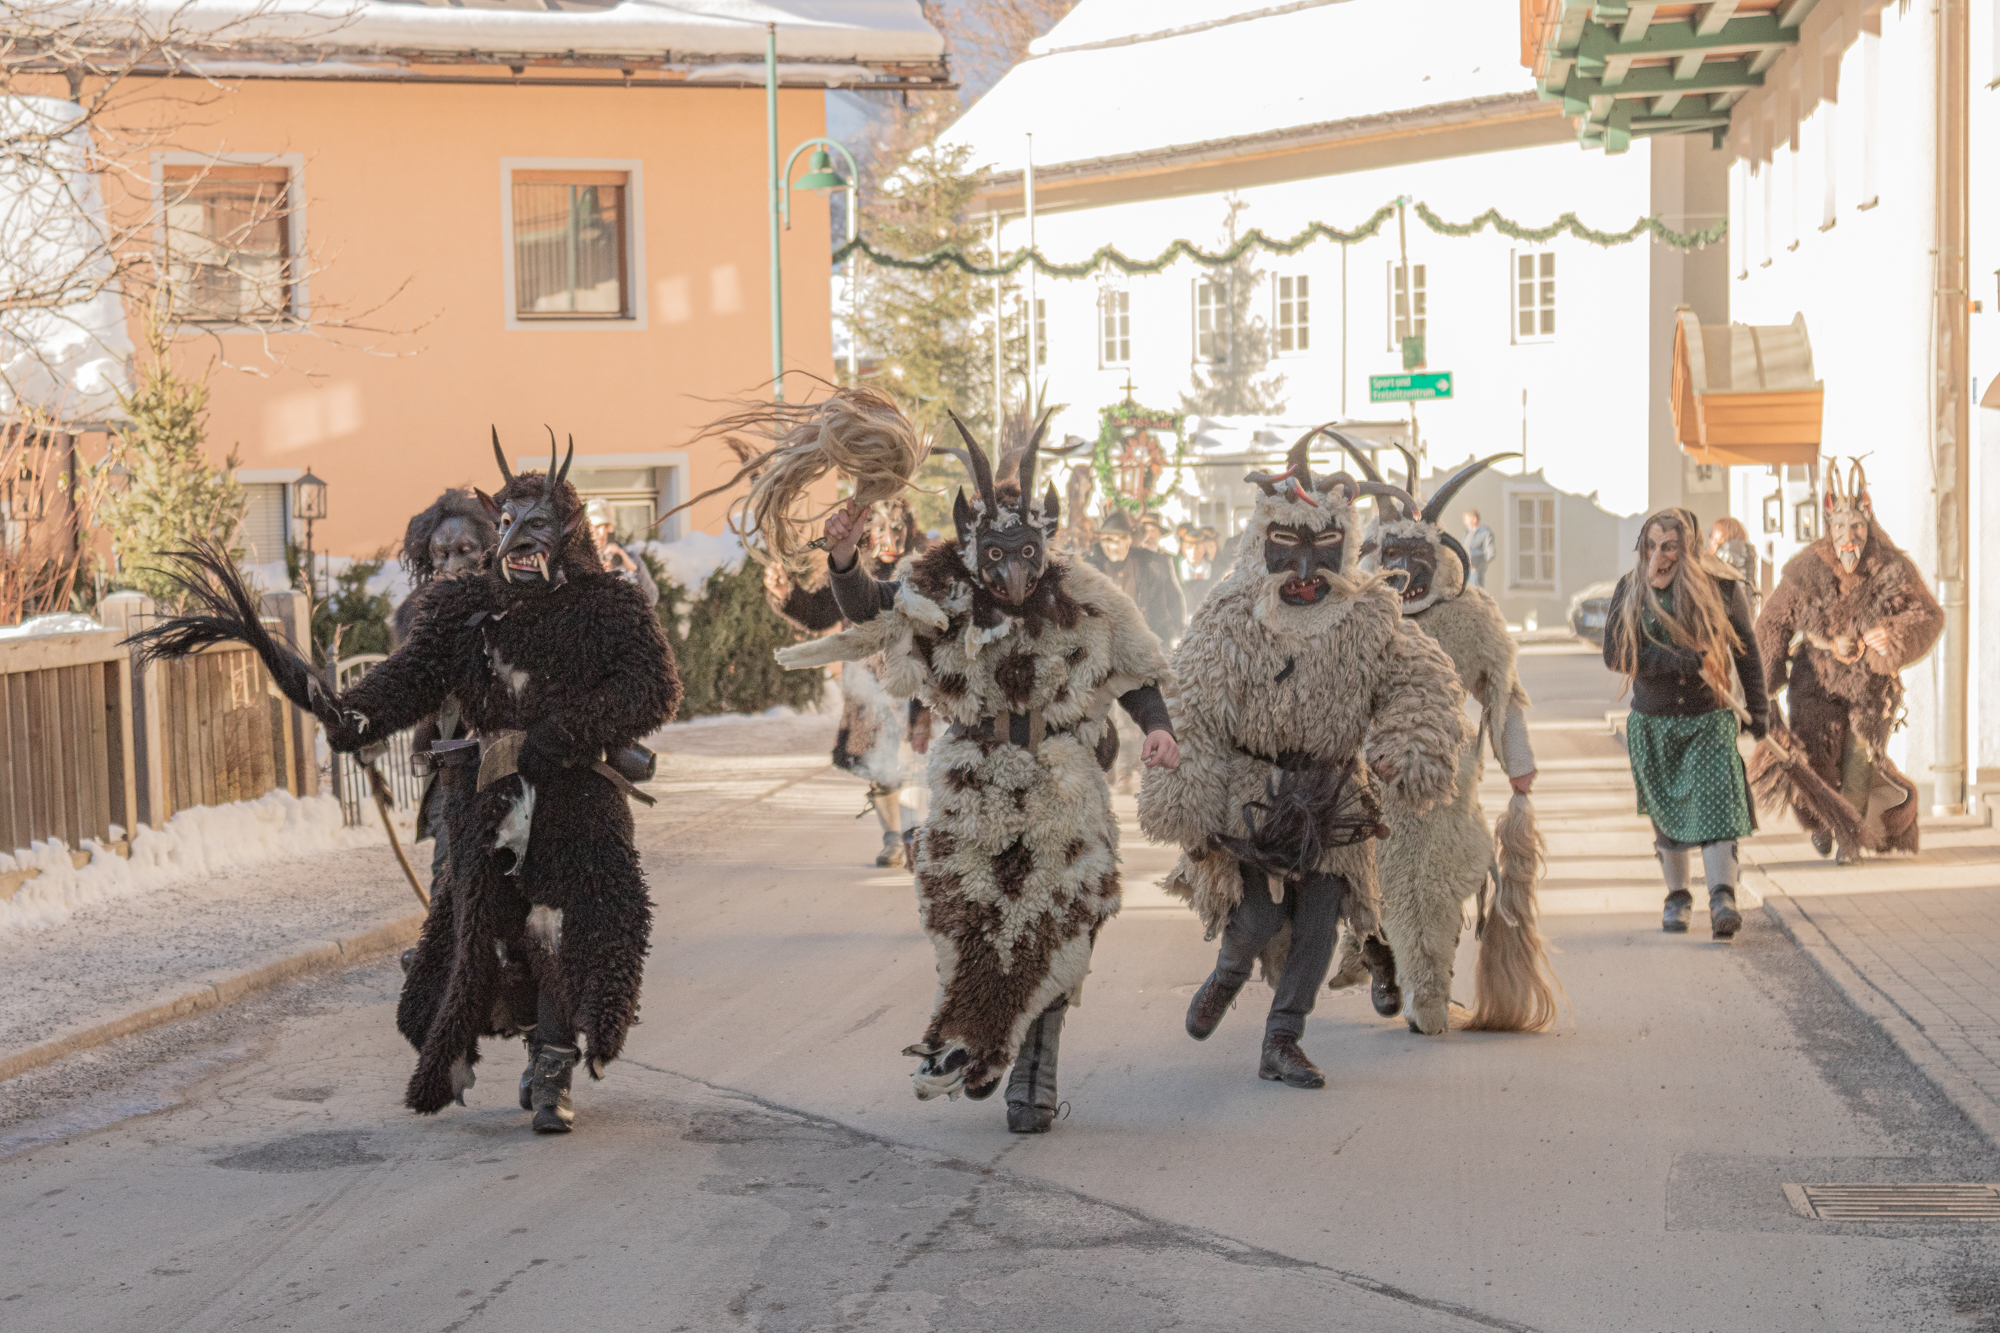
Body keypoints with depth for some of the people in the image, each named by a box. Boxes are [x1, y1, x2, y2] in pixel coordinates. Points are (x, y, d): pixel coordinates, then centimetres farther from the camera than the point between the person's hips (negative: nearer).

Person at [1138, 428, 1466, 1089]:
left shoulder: (1369, 618, -2)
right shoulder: (1229, 617, -9)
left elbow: (1421, 681, 0)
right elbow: (1190, 714, -9)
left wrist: (1406, 747, -18)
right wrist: (1182, 804, -13)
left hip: (1331, 796, 3)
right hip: (1249, 789, -3)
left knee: (1318, 921, 1)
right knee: (1258, 915, -9)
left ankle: (1281, 1042, 15)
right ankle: (1230, 973, 28)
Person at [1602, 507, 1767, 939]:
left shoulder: (1722, 587, -5)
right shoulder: (1630, 590, -5)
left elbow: (1746, 651, 5)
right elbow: (1615, 655, -14)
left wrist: (1756, 712, 6)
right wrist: (1688, 661, -21)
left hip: (1710, 718, -2)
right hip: (1652, 721, 2)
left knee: (1715, 803, -18)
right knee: (1666, 815, 12)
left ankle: (1723, 899, -24)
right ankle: (1677, 896, 28)